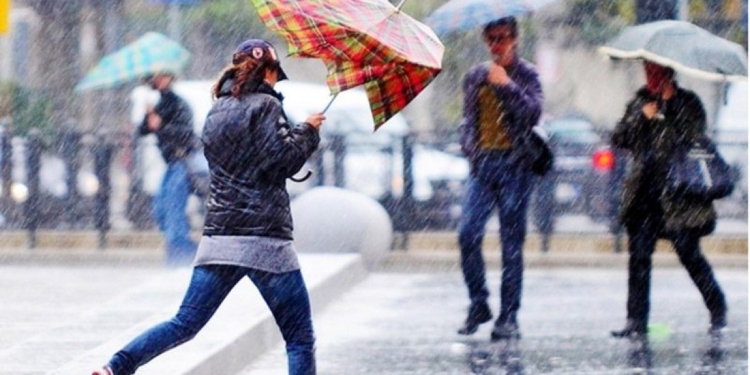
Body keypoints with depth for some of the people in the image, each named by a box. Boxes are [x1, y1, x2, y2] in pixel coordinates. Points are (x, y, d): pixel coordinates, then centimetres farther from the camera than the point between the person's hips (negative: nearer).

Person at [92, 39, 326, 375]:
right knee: (300, 337, 1)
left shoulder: (217, 112, 17)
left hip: (218, 237, 6)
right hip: (264, 237, -6)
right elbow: (282, 158, -13)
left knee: (186, 323, 10)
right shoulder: (264, 105, -4)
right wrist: (307, 131, 3)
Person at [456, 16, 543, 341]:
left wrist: (507, 86, -16)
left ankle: (508, 317, 3)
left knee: (512, 242, -1)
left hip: (513, 164, -3)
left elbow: (533, 113, -10)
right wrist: (470, 149, 5)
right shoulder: (475, 77, 16)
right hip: (482, 164, 3)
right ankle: (478, 305, 2)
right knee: (467, 232, -12)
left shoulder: (525, 75, 4)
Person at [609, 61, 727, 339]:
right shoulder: (639, 102, 14)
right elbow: (619, 139, 8)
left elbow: (694, 139, -6)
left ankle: (718, 311, 16)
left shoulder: (688, 103, 3)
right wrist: (642, 117, -6)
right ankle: (636, 322, 0)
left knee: (689, 254, -2)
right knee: (639, 256, -2)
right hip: (644, 192, 4)